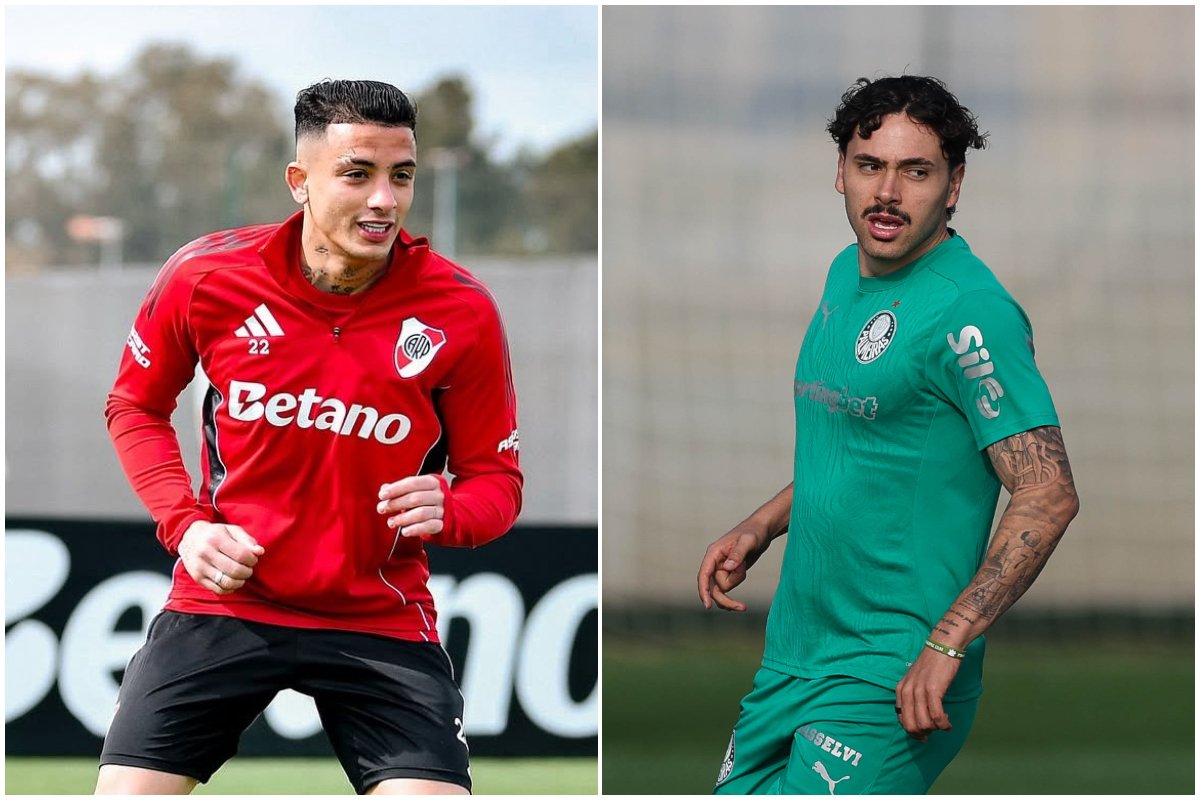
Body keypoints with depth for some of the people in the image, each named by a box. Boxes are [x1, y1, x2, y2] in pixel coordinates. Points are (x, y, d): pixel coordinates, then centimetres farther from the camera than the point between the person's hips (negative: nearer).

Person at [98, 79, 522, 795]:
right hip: (225, 597, 0)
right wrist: (184, 523, -5)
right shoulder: (207, 277, -8)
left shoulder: (461, 312, -10)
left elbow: (496, 480, 0)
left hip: (382, 620, 0)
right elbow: (136, 406, 10)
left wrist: (447, 510, -23)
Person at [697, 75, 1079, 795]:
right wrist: (761, 528, 15)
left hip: (891, 679, -9)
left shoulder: (970, 314, -17)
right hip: (793, 653, 9)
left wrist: (946, 643, -26)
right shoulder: (846, 275, 11)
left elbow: (1049, 496, -21)